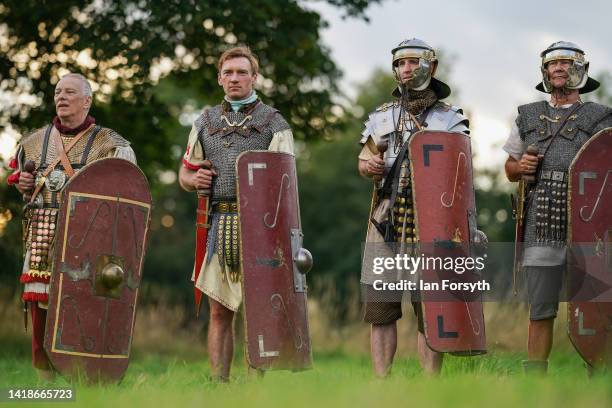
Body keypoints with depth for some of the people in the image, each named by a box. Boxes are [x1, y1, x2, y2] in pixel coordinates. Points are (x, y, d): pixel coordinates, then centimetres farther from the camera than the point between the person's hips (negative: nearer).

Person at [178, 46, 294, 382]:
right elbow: (184, 174, 21)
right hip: (219, 224, 3)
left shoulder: (273, 123, 4)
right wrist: (196, 179, -1)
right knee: (219, 311, 5)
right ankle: (218, 382, 9)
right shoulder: (206, 122, 16)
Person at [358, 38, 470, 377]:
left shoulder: (449, 119, 5)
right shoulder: (381, 117, 15)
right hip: (386, 219, 3)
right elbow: (364, 160, 21)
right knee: (379, 308, 2)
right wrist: (368, 166, -2)